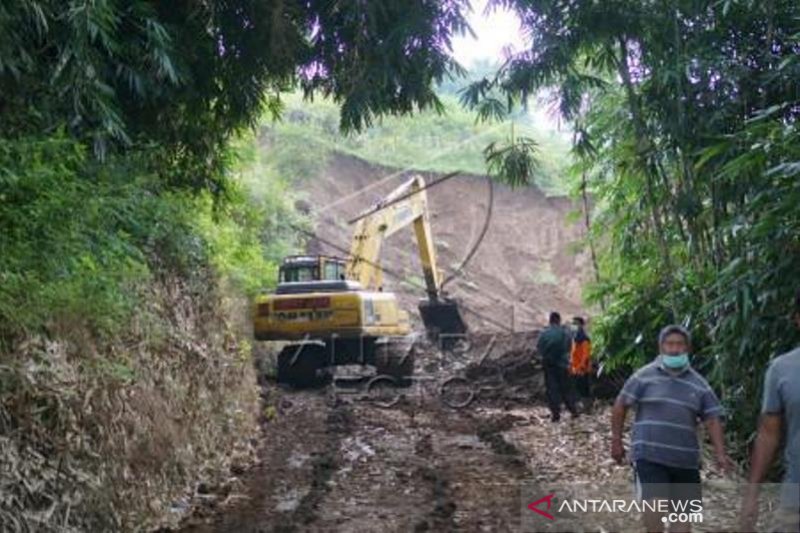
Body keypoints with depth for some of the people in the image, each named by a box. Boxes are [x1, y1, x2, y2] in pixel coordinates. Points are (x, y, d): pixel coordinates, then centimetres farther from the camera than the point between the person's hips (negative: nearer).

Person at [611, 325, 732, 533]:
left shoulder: (699, 384, 5)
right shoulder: (644, 376, -3)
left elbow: (712, 419, 4)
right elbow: (620, 406, 2)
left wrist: (720, 454, -9)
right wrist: (616, 441, 1)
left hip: (685, 459, 4)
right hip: (649, 455, -4)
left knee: (683, 510, 8)